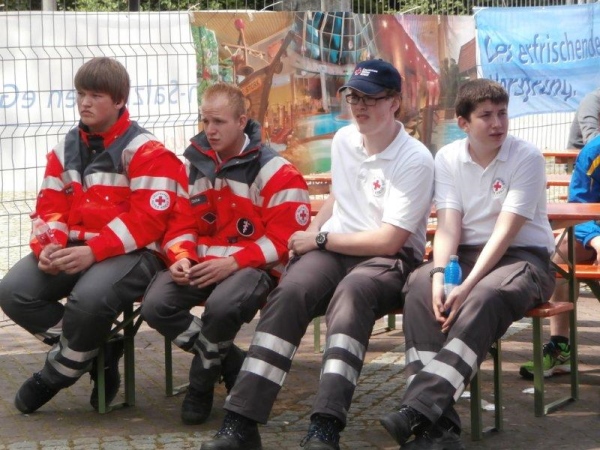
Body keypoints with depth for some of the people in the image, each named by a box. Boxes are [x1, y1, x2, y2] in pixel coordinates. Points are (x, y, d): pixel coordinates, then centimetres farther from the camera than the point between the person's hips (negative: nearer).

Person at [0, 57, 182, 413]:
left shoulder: (145, 151, -7)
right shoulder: (66, 150, 14)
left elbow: (148, 218, -16)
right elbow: (50, 208, 11)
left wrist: (93, 251, -25)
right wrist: (48, 247, -13)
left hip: (131, 252, -6)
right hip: (75, 249, 7)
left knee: (89, 298, -37)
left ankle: (57, 374, -6)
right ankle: (98, 352, -2)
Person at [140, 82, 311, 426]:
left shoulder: (276, 172, -8)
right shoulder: (195, 165, 10)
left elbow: (285, 240, -12)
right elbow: (181, 224, 11)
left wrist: (234, 262, -23)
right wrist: (182, 257, -13)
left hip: (253, 266, -5)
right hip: (203, 263, 5)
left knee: (223, 305, -38)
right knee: (156, 306, -22)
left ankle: (202, 382, -5)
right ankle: (234, 365, -5)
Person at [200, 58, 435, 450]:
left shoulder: (415, 160, -10)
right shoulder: (344, 140, 12)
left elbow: (388, 240, -14)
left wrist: (320, 240, -8)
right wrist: (310, 236, 11)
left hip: (389, 259, -5)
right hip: (332, 251, 5)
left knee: (351, 294, -40)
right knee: (290, 292, -29)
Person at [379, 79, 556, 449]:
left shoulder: (527, 157, -9)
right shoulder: (448, 158, 4)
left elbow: (505, 232, -17)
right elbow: (448, 226, -4)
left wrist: (468, 286, -28)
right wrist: (440, 274, -24)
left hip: (523, 257, -4)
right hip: (467, 253, 4)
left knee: (484, 299, -37)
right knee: (420, 288, -29)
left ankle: (418, 410, -43)